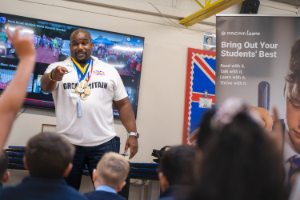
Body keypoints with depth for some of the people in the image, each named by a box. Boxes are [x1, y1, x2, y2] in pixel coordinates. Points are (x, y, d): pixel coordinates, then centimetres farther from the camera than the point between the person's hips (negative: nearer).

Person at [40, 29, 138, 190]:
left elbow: (123, 104, 11)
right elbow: (45, 86, -15)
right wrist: (53, 76, -38)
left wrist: (133, 133, 1)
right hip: (68, 143, 0)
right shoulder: (58, 68, 5)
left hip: (103, 144, 1)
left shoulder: (110, 71, 11)